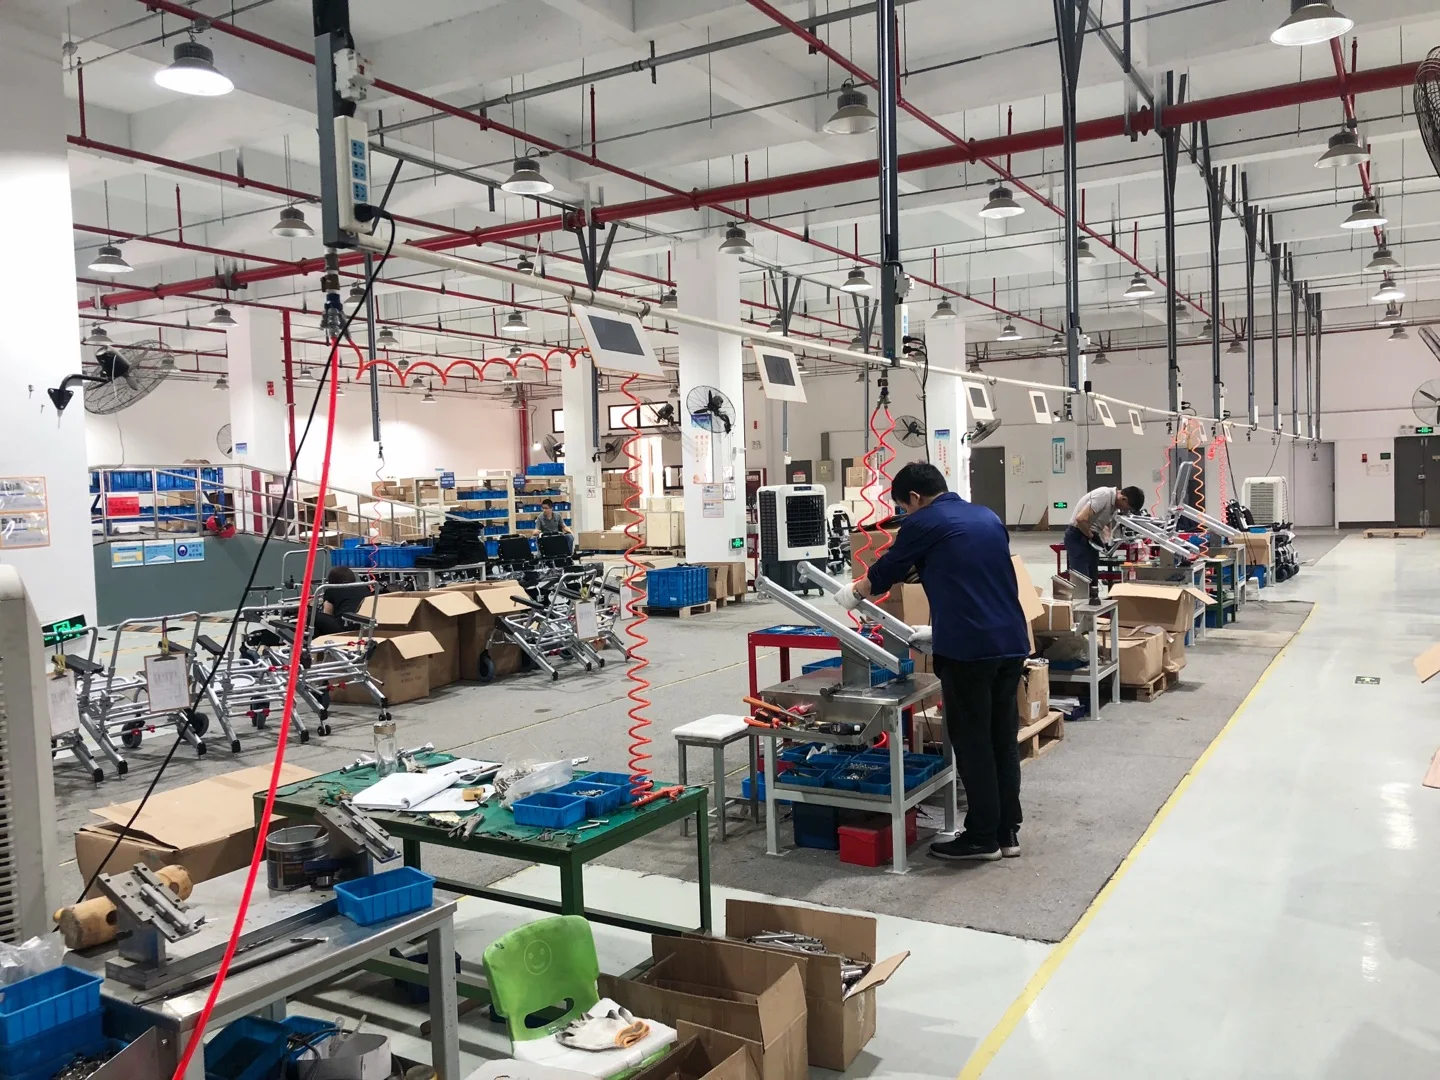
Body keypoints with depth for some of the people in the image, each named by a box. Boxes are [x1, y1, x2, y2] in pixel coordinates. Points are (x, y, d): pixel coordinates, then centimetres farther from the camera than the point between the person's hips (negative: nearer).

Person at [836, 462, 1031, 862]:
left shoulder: (923, 523, -3)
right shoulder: (989, 518, 17)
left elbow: (886, 571, 11)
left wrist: (852, 593, 31)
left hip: (967, 648, -7)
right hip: (1011, 642, 7)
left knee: (972, 743, 3)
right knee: (1004, 739, 14)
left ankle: (982, 837, 11)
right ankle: (1007, 831, 21)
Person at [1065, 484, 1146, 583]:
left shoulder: (1115, 505, 6)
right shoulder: (1104, 495, -23)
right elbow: (1081, 519, -31)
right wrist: (1092, 536, -15)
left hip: (1090, 538, 9)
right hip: (1077, 537, -9)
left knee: (1092, 579, 9)